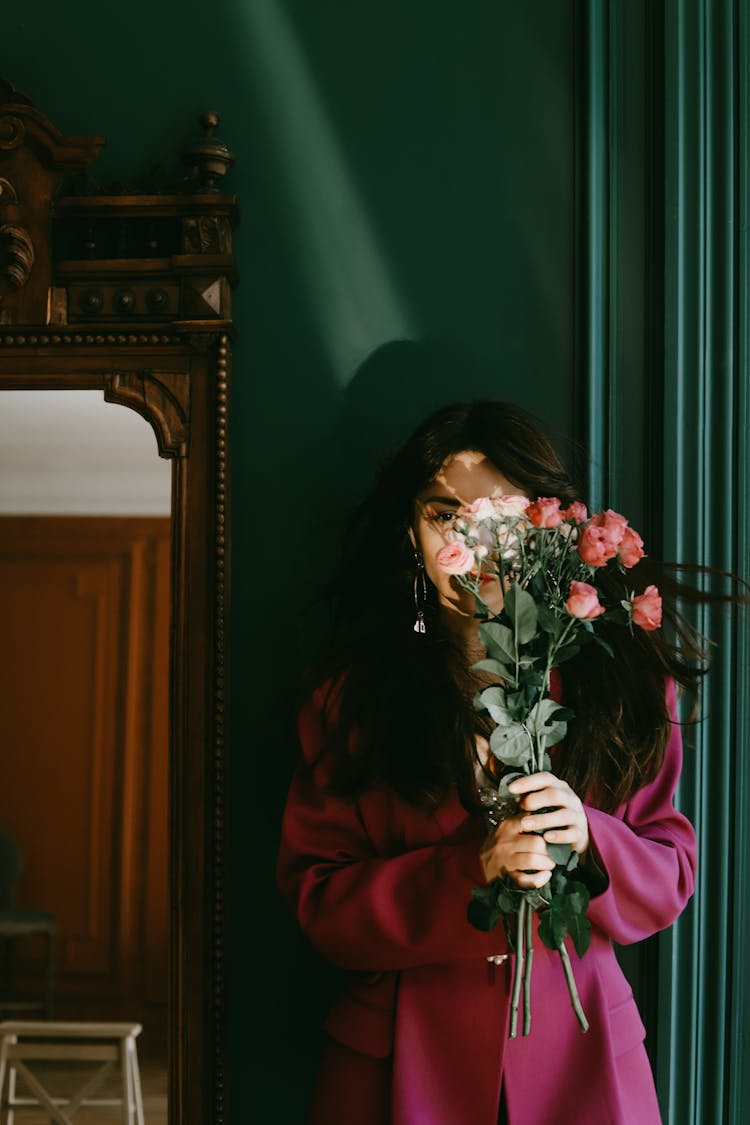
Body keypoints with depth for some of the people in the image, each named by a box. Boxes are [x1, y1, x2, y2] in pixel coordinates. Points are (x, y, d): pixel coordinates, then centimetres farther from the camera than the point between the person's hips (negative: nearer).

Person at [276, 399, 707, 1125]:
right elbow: (318, 896, -7)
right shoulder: (350, 692, -3)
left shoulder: (626, 679, 0)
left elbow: (671, 878, 1)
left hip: (577, 1058, 1)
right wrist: (472, 873, -21)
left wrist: (589, 841, -20)